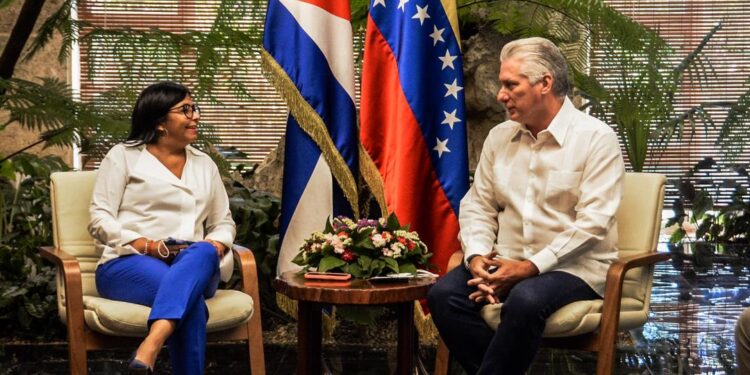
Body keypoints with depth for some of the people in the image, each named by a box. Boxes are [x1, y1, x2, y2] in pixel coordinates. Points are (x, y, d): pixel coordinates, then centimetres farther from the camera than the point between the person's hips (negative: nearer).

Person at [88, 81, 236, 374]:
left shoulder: (205, 164, 23)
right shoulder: (124, 156, 9)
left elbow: (224, 222, 24)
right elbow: (100, 220, 1)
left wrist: (216, 245, -1)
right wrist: (146, 246, -16)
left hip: (196, 266, 3)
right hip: (129, 264, -3)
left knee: (203, 253, -38)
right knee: (189, 296, -38)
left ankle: (149, 348, -58)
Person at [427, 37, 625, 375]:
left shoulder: (597, 139, -7)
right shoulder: (499, 137, 11)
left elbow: (592, 224, -15)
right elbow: (477, 205, 11)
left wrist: (531, 267, -20)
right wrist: (477, 256, -9)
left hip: (574, 268, -5)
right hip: (508, 263, 5)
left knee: (525, 300, -36)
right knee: (443, 294, -20)